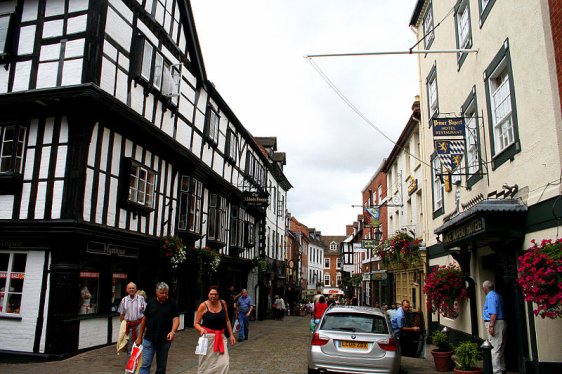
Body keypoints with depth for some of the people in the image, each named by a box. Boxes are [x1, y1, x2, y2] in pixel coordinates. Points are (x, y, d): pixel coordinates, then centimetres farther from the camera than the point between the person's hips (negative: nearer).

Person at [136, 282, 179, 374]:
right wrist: (139, 337, 9)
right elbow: (144, 320, 8)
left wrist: (173, 332, -29)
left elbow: (176, 319, -10)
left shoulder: (172, 304, -3)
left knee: (161, 366, 12)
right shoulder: (151, 303, 1)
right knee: (145, 364, -5)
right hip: (149, 339, 0)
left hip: (164, 340, 0)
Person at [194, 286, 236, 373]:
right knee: (206, 363, 6)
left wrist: (231, 335, 10)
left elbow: (227, 321, 12)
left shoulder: (223, 303, 2)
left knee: (224, 363, -7)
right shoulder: (203, 306, -8)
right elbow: (196, 324, -5)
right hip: (207, 337, -3)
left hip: (221, 337, 3)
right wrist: (201, 329, -25)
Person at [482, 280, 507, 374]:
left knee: (494, 349, -7)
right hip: (501, 323, 10)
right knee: (500, 349, 17)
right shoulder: (497, 295, 16)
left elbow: (493, 313, -22)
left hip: (495, 323, -10)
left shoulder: (490, 296, -14)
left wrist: (491, 326, -23)